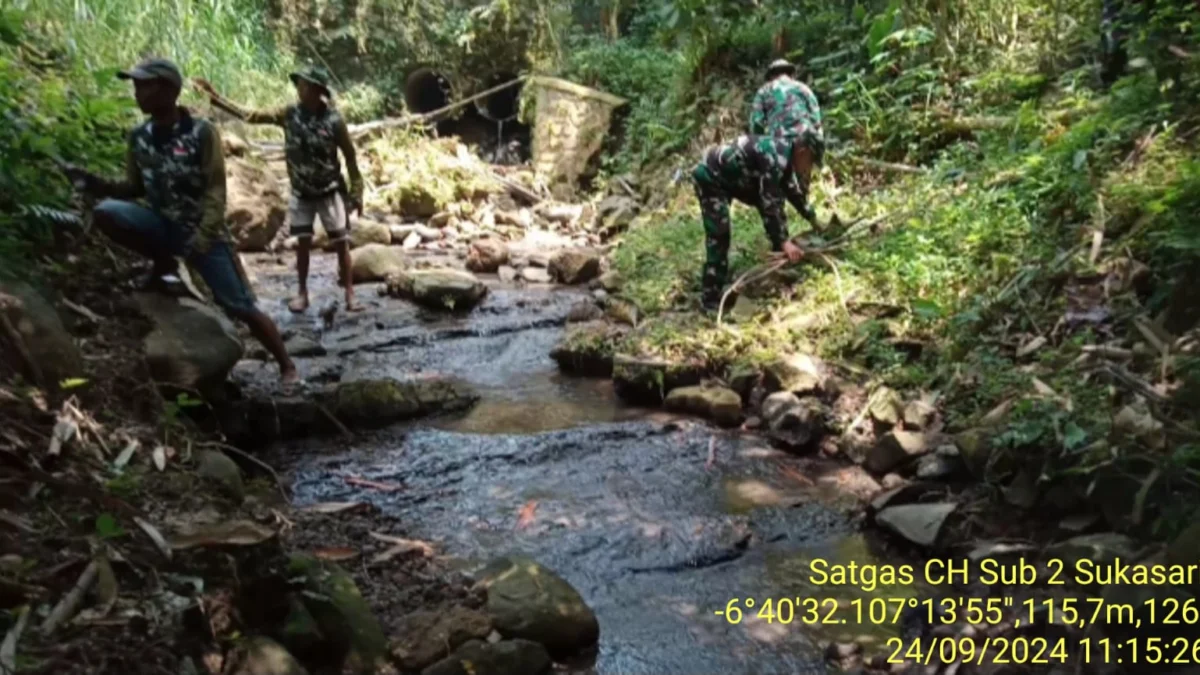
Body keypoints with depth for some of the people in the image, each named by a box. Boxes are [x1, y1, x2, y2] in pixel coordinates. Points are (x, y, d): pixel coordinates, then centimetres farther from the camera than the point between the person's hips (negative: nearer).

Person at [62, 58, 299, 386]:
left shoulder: (201, 132, -12)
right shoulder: (139, 136, 2)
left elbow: (216, 190, -15)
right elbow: (135, 188, 11)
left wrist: (203, 236, -26)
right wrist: (93, 182, -6)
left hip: (205, 233, -4)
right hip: (164, 226, 5)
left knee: (240, 307, -9)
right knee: (105, 212, -20)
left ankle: (287, 367, 5)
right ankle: (164, 265, 2)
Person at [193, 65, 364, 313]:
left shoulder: (333, 120, -14)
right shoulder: (289, 114, -6)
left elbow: (350, 157, -7)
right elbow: (249, 115, -1)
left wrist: (356, 193, -6)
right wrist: (215, 97, -6)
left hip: (330, 192, -3)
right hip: (301, 193, 3)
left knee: (341, 242, 1)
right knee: (303, 242, 8)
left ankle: (349, 294, 8)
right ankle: (302, 292, 18)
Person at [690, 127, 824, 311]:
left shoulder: (784, 152, 2)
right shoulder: (774, 157, -29)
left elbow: (792, 190, 17)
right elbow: (769, 203, -31)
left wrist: (814, 219, 22)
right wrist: (783, 242, -29)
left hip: (730, 177, 10)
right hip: (710, 177, -10)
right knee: (719, 235, -18)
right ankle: (711, 298, -13)